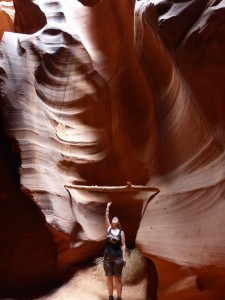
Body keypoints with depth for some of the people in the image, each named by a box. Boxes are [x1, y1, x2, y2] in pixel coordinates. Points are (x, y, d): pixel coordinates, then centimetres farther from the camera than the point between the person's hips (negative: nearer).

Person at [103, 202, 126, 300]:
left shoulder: (121, 232, 1)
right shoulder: (109, 228, 6)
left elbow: (123, 245, 0)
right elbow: (106, 217, 2)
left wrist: (124, 257, -6)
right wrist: (108, 207, 2)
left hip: (118, 257, -2)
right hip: (107, 257, 2)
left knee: (117, 279, 2)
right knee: (109, 278, 6)